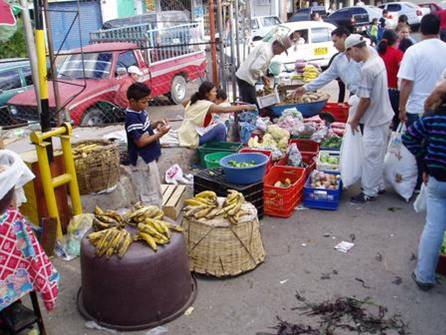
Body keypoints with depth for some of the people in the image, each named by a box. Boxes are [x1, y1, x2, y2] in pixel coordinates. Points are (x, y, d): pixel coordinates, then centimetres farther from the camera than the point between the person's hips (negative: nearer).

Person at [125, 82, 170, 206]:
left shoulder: (140, 111, 4)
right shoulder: (132, 119, -24)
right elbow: (141, 142, -24)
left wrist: (156, 124, -1)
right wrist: (160, 134, -23)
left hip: (148, 157, 10)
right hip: (142, 160, -10)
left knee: (155, 190, 21)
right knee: (150, 194, 0)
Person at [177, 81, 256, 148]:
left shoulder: (193, 101, 9)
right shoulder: (206, 105, -18)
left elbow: (184, 103, 32)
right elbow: (225, 110, -27)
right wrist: (244, 107, -24)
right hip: (193, 140, -9)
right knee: (221, 127, -14)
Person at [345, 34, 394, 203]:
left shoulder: (367, 69, -24)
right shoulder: (378, 59, 5)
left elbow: (365, 100, -22)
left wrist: (355, 120, -9)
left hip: (374, 120, -9)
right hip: (383, 116, 9)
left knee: (371, 157, 2)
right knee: (378, 155, 20)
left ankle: (369, 192, 14)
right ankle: (379, 185, 33)